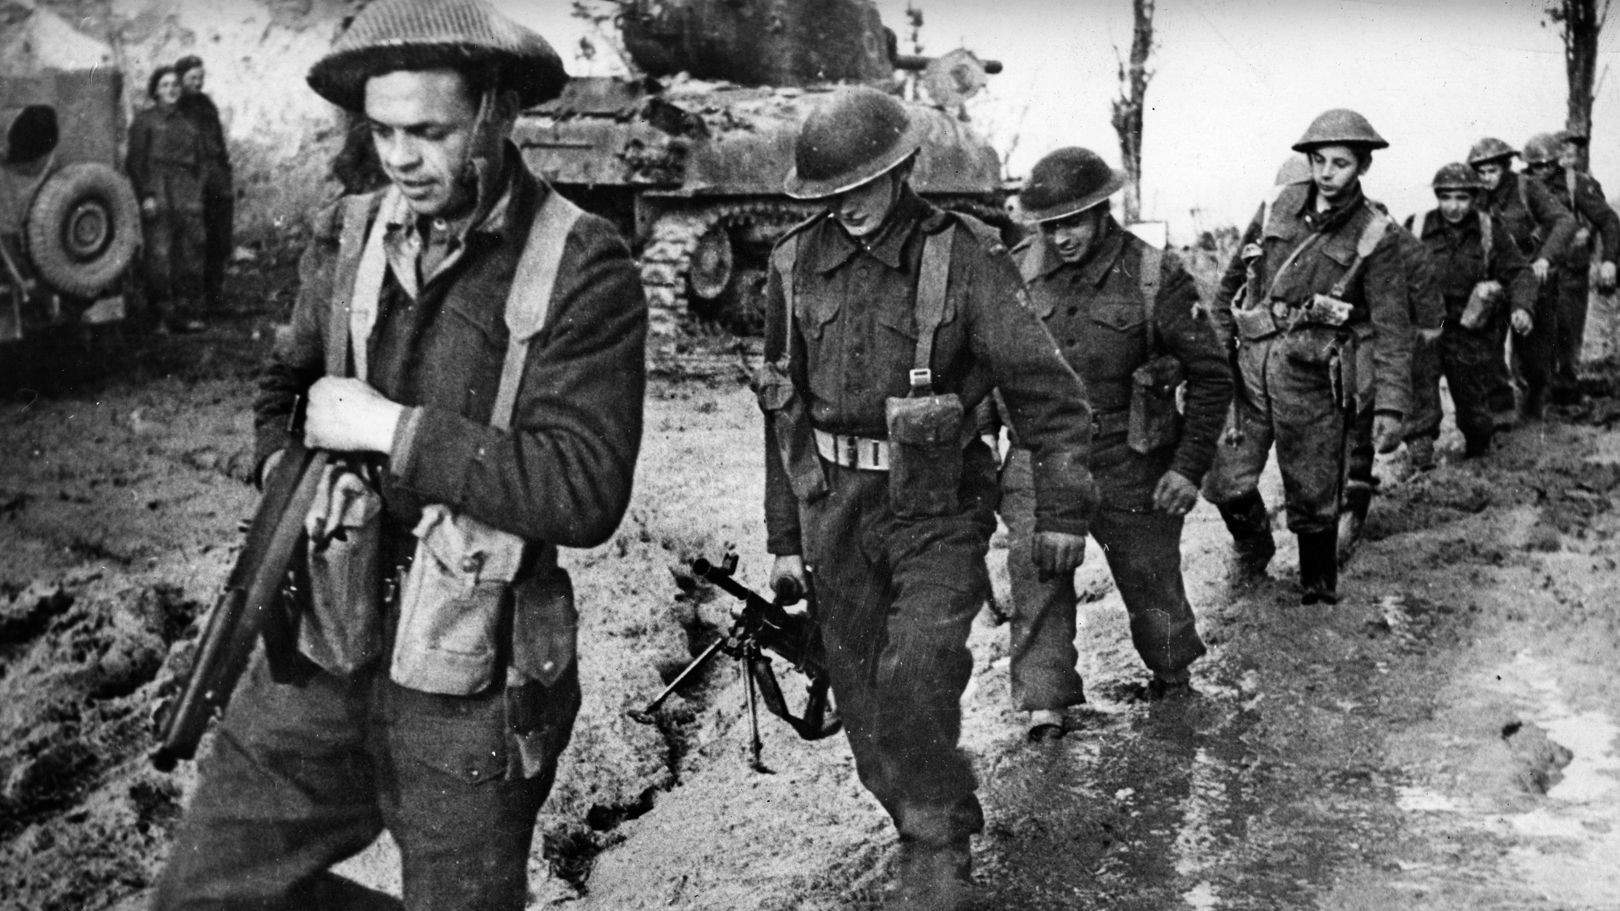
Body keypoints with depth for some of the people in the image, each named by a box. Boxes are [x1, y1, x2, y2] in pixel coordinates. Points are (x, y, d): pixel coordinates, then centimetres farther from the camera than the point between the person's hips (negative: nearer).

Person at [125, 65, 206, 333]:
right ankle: (163, 316, -4)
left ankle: (185, 313, 6)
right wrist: (145, 195, -9)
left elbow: (198, 163, 21)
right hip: (157, 197, -4)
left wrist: (197, 195, 10)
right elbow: (134, 162, 0)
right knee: (159, 256, -8)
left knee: (191, 254, 0)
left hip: (187, 199, 5)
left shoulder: (187, 123, 18)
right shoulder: (144, 120, 5)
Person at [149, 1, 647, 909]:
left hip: (471, 684, -5)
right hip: (318, 650, 5)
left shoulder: (582, 269, -14)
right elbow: (285, 384, 21)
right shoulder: (350, 235, 3)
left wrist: (390, 430, -18)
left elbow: (586, 492, -22)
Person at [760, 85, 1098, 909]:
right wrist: (784, 537, 11)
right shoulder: (797, 263, 3)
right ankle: (922, 839, 31)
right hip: (835, 509, 5)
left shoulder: (964, 259, -11)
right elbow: (784, 409, 10)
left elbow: (1043, 385, -7)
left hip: (937, 509, -4)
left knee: (914, 682, -17)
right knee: (863, 700, 10)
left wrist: (1061, 510, -7)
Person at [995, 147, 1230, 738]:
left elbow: (1211, 375, -4)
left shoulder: (1154, 278, -11)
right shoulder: (1019, 272, -2)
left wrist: (1189, 467, -8)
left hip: (1129, 465, -1)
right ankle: (1044, 701, -4)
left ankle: (1172, 673, 41)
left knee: (1150, 579, 13)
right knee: (1035, 567, -14)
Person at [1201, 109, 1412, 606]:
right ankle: (1253, 545, 33)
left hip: (1314, 377, -3)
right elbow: (1235, 274, 18)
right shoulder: (1281, 205, 5)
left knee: (1313, 495, 5)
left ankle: (1319, 590, 26)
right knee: (1225, 481, 2)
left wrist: (1390, 405, -14)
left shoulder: (1374, 237, -5)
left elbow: (1392, 327, -7)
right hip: (1251, 363, 3)